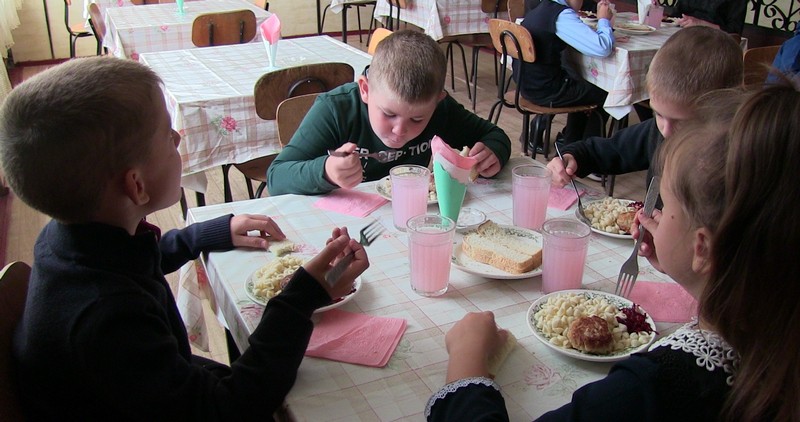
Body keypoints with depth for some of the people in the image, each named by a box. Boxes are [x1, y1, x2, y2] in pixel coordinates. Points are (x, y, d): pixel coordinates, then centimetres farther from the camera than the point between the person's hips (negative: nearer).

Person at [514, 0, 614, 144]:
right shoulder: (562, 15, -19)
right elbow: (603, 48, -24)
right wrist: (604, 20, -7)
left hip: (527, 83, 9)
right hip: (545, 91, -9)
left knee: (584, 85, 31)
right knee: (605, 94, 12)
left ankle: (569, 140, 40)